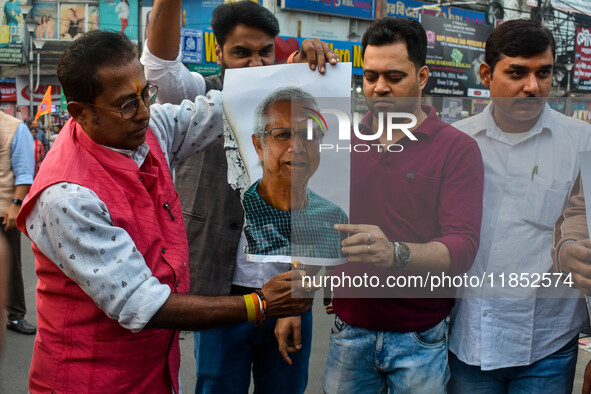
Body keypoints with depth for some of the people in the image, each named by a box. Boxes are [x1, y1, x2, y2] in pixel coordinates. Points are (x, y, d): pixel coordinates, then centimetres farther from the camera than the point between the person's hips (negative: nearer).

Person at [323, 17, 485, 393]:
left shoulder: (458, 148, -6)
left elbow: (462, 246, -18)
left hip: (420, 339, -3)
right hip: (349, 330, 3)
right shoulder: (345, 140, 6)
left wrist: (396, 253, -35)